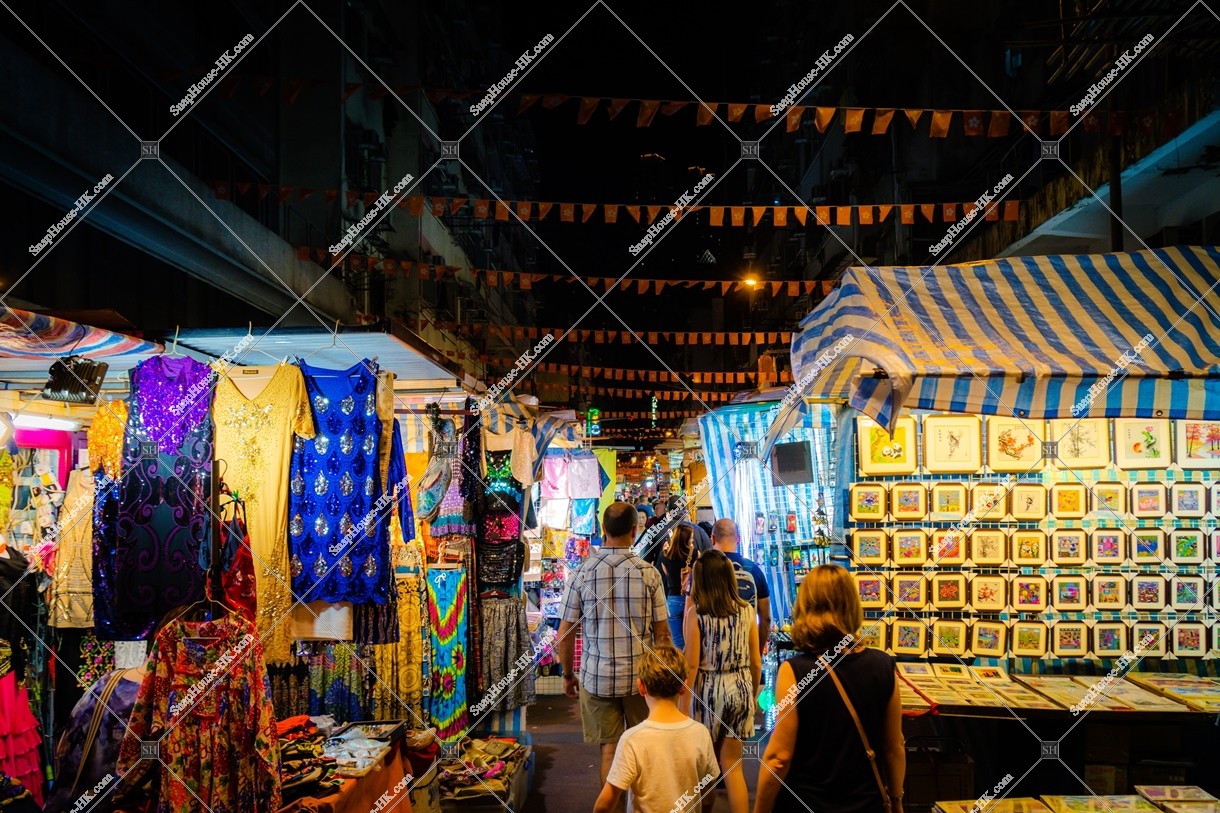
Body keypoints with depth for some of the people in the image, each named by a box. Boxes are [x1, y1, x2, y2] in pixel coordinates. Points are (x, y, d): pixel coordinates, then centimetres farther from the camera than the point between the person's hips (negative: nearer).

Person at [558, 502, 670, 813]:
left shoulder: (582, 573, -4)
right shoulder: (648, 572, -6)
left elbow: (564, 632, -1)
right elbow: (662, 632, -2)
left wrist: (568, 675, 11)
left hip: (597, 677, 0)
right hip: (641, 675, 0)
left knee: (610, 750, 10)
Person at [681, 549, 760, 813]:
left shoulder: (695, 613, -12)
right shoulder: (746, 610, -2)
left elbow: (692, 665, -12)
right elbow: (756, 662, 4)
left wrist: (683, 706, -5)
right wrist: (753, 695, 18)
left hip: (708, 690, -3)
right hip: (740, 688, 3)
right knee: (732, 766, 11)